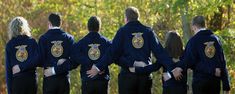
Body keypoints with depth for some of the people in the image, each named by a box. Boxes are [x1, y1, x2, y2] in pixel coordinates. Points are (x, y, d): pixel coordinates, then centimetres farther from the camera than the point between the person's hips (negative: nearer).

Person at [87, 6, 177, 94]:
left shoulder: (123, 31, 0)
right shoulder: (148, 31, 7)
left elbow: (112, 52, -8)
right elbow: (159, 52, 0)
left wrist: (98, 67, -8)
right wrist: (171, 68, -1)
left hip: (128, 74, -3)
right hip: (145, 74, 3)